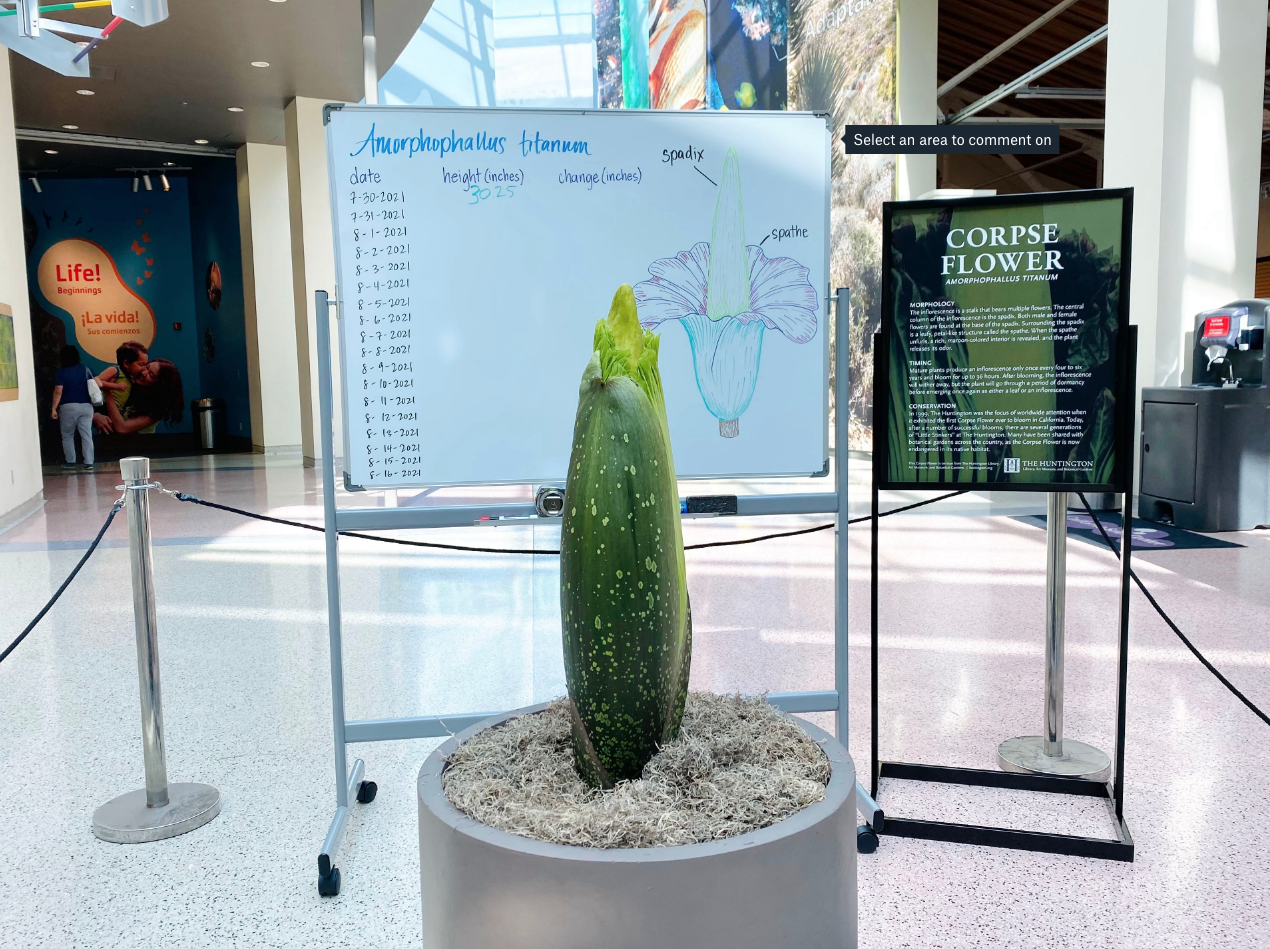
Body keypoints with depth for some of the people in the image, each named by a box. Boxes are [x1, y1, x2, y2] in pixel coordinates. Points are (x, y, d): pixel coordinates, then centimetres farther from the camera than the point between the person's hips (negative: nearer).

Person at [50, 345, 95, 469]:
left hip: (68, 407, -2)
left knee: (67, 435, 12)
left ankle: (70, 462, 15)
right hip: (86, 406, 3)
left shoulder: (61, 372, -6)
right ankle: (89, 463, -4)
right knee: (86, 435, 1)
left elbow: (58, 392, -10)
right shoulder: (85, 369, 4)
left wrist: (54, 408, -7)